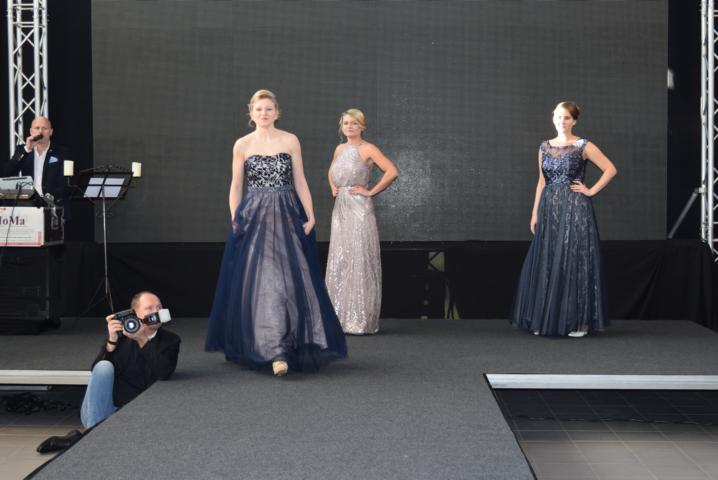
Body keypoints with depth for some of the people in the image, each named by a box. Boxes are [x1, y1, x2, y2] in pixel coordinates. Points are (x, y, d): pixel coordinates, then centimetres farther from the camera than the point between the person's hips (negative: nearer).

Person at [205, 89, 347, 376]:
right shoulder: (242, 145, 5)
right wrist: (235, 220, 0)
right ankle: (276, 351, -7)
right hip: (254, 218, -1)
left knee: (289, 281, -2)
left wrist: (310, 215, -2)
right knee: (258, 282, -7)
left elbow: (300, 182, 6)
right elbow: (236, 187, 8)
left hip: (287, 217, 1)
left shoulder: (290, 141, 7)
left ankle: (279, 350, 9)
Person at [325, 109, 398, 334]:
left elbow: (392, 172, -18)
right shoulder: (340, 149, 14)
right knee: (339, 262, 7)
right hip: (340, 208, 7)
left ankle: (360, 320, -2)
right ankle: (341, 316, 14)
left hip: (359, 208, -7)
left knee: (359, 261, -6)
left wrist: (371, 191, -13)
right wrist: (333, 188, 15)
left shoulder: (368, 149, -6)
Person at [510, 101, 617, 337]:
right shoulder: (544, 147, 10)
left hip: (575, 209, -5)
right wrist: (535, 212, 8)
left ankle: (580, 321, 3)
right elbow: (542, 182, 12)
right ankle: (545, 319, 13)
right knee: (546, 263, 5)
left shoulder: (584, 146, -3)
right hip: (550, 209, 5)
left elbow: (610, 169, -4)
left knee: (574, 262, -4)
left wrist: (591, 191, -8)